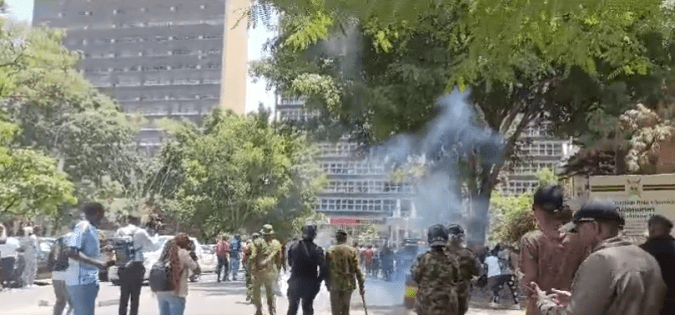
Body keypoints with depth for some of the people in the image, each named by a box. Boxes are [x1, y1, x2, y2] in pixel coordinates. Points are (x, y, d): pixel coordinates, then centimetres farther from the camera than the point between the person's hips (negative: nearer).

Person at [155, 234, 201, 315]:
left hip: (161, 292, 7)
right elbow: (197, 271, -5)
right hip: (176, 293, -6)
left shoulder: (166, 252, 12)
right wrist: (194, 258, 13)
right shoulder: (183, 253, -7)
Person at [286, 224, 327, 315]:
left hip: (295, 283, 2)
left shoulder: (293, 247, -6)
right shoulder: (317, 250, -14)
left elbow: (290, 263, 5)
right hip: (310, 285, -2)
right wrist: (318, 280, -2)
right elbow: (323, 268, -16)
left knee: (292, 307, 18)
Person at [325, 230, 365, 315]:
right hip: (348, 284, 1)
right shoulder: (353, 251, -4)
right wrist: (361, 285, -3)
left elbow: (327, 269, 0)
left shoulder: (330, 251, -4)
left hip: (335, 285, -1)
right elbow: (357, 269, -7)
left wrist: (327, 283, 11)